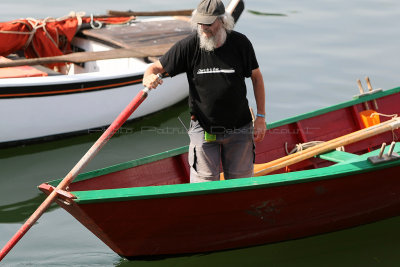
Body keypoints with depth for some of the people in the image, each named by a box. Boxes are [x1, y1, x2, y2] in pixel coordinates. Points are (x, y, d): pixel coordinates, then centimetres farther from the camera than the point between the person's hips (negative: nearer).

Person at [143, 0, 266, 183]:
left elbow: (256, 77, 5)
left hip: (239, 129, 1)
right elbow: (156, 68, -3)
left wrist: (261, 117, 2)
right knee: (204, 182, -3)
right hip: (204, 129, -1)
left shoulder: (240, 43, -6)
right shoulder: (188, 46, -9)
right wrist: (149, 78, -28)